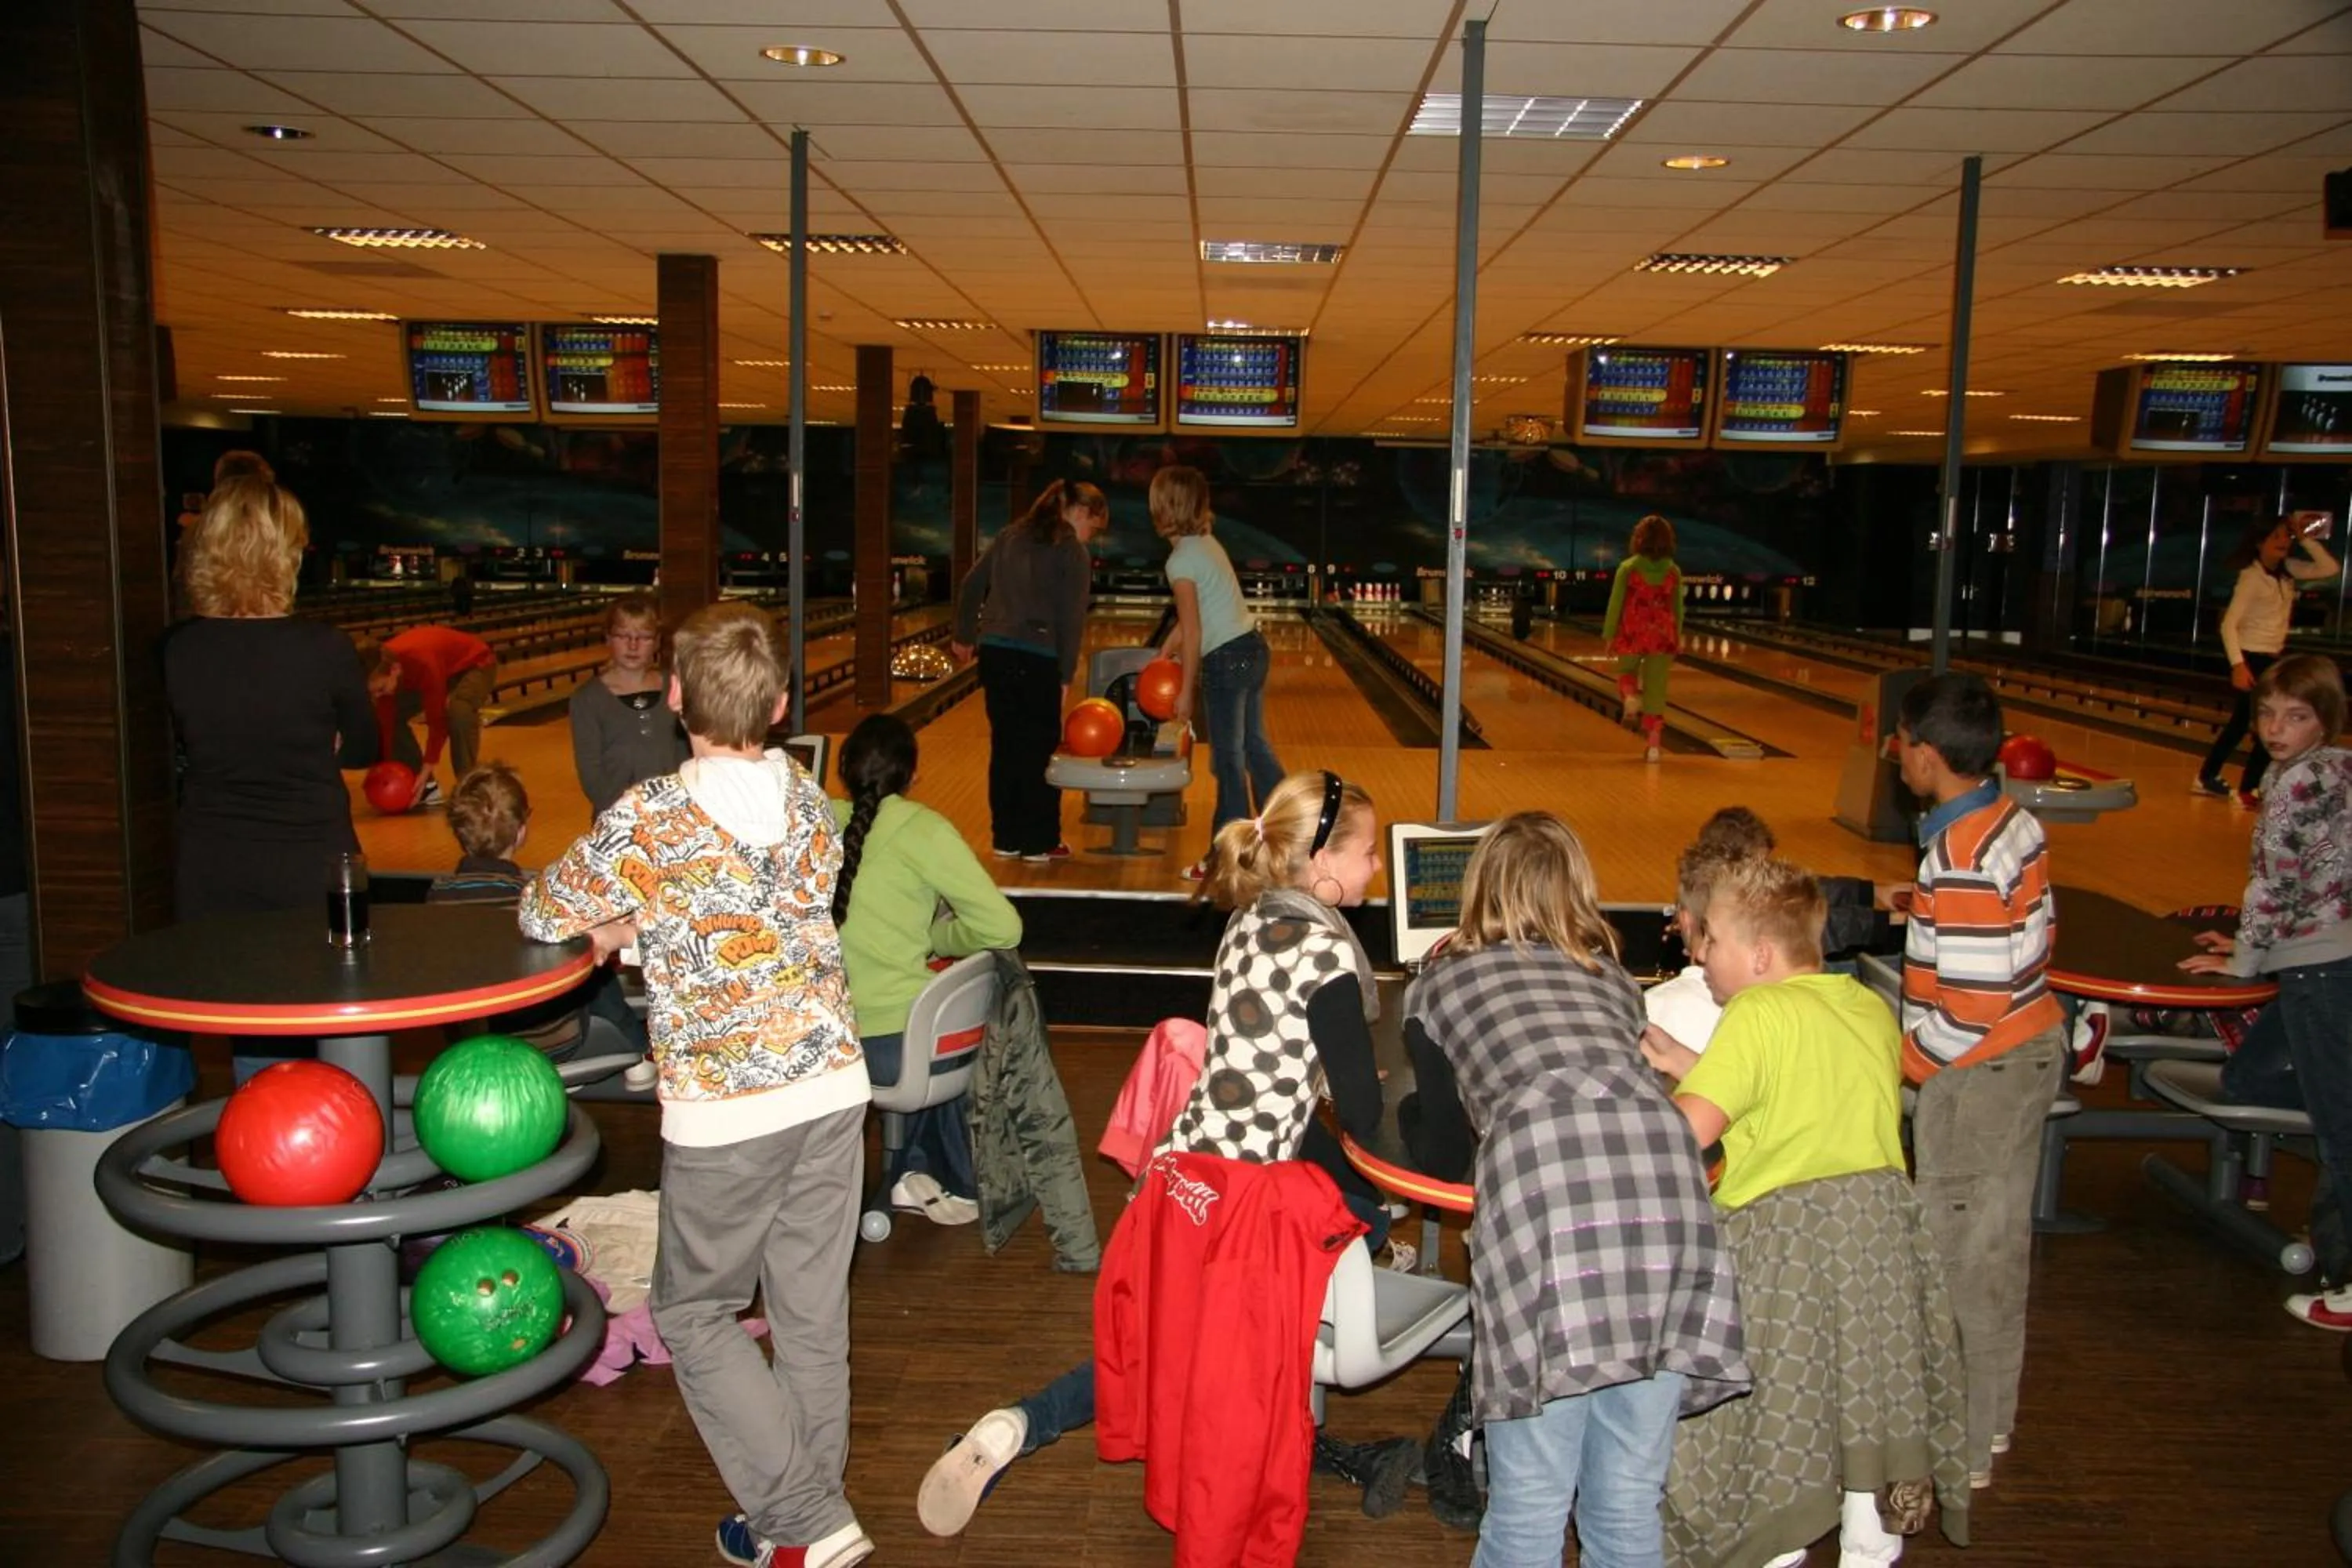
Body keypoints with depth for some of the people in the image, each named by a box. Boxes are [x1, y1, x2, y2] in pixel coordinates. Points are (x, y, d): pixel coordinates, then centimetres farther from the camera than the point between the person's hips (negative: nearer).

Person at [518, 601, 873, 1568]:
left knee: (694, 1316, 14)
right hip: (831, 1087, 5)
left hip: (723, 1110, -5)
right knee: (813, 1314, 15)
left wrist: (613, 916, 17)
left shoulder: (650, 819, -15)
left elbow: (544, 918, -2)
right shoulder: (809, 801, 1)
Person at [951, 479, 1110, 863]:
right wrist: (1066, 676, -4)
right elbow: (1071, 620, -8)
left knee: (1005, 745, 11)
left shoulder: (1011, 537, 13)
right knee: (1040, 749, 5)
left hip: (994, 652, 5)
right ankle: (1039, 843, 11)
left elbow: (971, 585, 14)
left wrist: (964, 635, 25)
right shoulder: (1073, 553, -4)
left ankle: (1006, 839, 17)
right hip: (1037, 658, -5)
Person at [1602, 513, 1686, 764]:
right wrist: (1677, 640, 16)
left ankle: (1630, 696, -9)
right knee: (1656, 691, 5)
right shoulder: (1674, 571, 1)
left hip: (1632, 635, -1)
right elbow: (1678, 609, 6)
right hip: (1662, 636, 1)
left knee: (1626, 672, 25)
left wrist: (1608, 634, 5)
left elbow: (1616, 603, -4)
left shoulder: (1628, 568, -6)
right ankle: (1652, 745, 3)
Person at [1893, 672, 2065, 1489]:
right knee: (2001, 1245, 20)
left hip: (1978, 1073, -9)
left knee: (1959, 1259, 4)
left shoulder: (1962, 858, -26)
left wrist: (1908, 1059, -13)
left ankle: (1962, 1449, 17)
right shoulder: (2017, 824, 1)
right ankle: (1991, 1415, 36)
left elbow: (1973, 1004, -26)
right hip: (2033, 1045, 9)